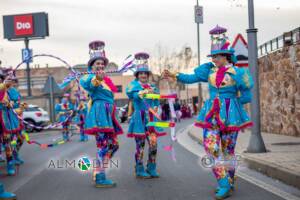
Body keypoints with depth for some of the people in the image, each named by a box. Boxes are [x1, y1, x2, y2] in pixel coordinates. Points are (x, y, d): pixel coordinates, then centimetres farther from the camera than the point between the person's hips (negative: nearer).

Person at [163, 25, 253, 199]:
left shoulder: (236, 72, -5)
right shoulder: (209, 70, 7)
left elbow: (246, 95, -1)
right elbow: (193, 77, 0)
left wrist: (229, 101, -1)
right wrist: (176, 77, -12)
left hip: (230, 113, -4)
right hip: (212, 114, 4)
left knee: (227, 149, 4)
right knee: (211, 146, -6)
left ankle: (229, 183, 17)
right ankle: (224, 184, 1)